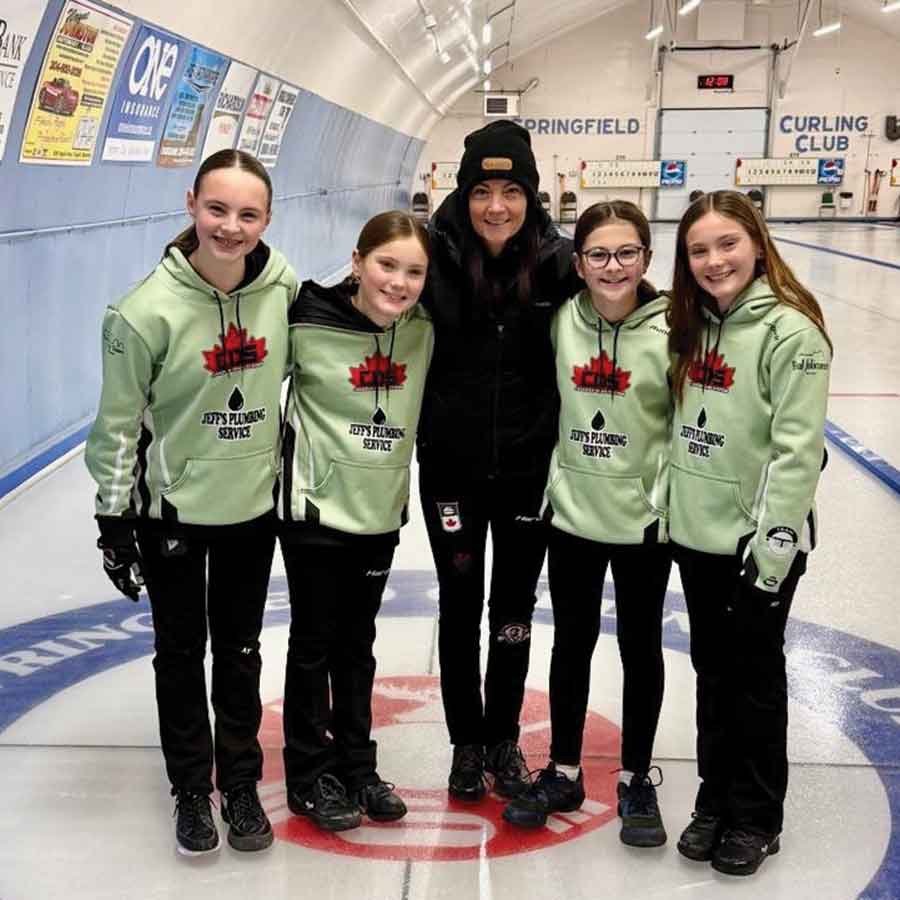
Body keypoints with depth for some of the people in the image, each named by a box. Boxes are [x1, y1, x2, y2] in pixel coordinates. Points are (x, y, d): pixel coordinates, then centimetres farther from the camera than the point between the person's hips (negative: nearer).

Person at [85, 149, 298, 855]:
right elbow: (120, 421, -12)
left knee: (240, 651, 17)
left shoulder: (284, 287, -11)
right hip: (172, 507, -2)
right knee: (181, 653, 14)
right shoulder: (151, 308, -21)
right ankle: (191, 789, 33)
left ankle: (240, 782, 34)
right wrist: (114, 520, -8)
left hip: (254, 503, 3)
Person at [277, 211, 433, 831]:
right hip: (317, 507, -4)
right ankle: (310, 776, 24)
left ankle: (356, 766, 32)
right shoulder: (309, 321, -18)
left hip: (380, 511, 4)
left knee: (358, 643, 17)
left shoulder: (423, 330, -4)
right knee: (314, 643, 8)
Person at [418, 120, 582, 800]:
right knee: (460, 605, 12)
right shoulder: (434, 256, -13)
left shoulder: (557, 261, -10)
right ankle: (466, 742, 30)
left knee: (514, 610, 14)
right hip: (451, 467, -1)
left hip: (529, 466, 1)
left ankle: (504, 738, 33)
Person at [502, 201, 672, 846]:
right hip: (572, 511, 3)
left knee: (640, 647, 12)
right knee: (572, 643, 14)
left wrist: (666, 502, -10)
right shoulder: (562, 320, -4)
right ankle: (564, 772, 30)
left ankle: (637, 779, 29)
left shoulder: (669, 328, -12)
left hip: (642, 518, -2)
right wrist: (552, 479, 5)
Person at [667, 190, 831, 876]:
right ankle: (716, 797, 31)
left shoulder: (790, 330, -15)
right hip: (696, 535, 6)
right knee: (713, 671, 16)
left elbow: (797, 450, -18)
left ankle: (755, 817, 23)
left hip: (758, 541, -6)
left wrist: (775, 544, -20)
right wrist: (669, 508, 10)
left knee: (755, 675, 8)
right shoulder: (693, 325, 8)